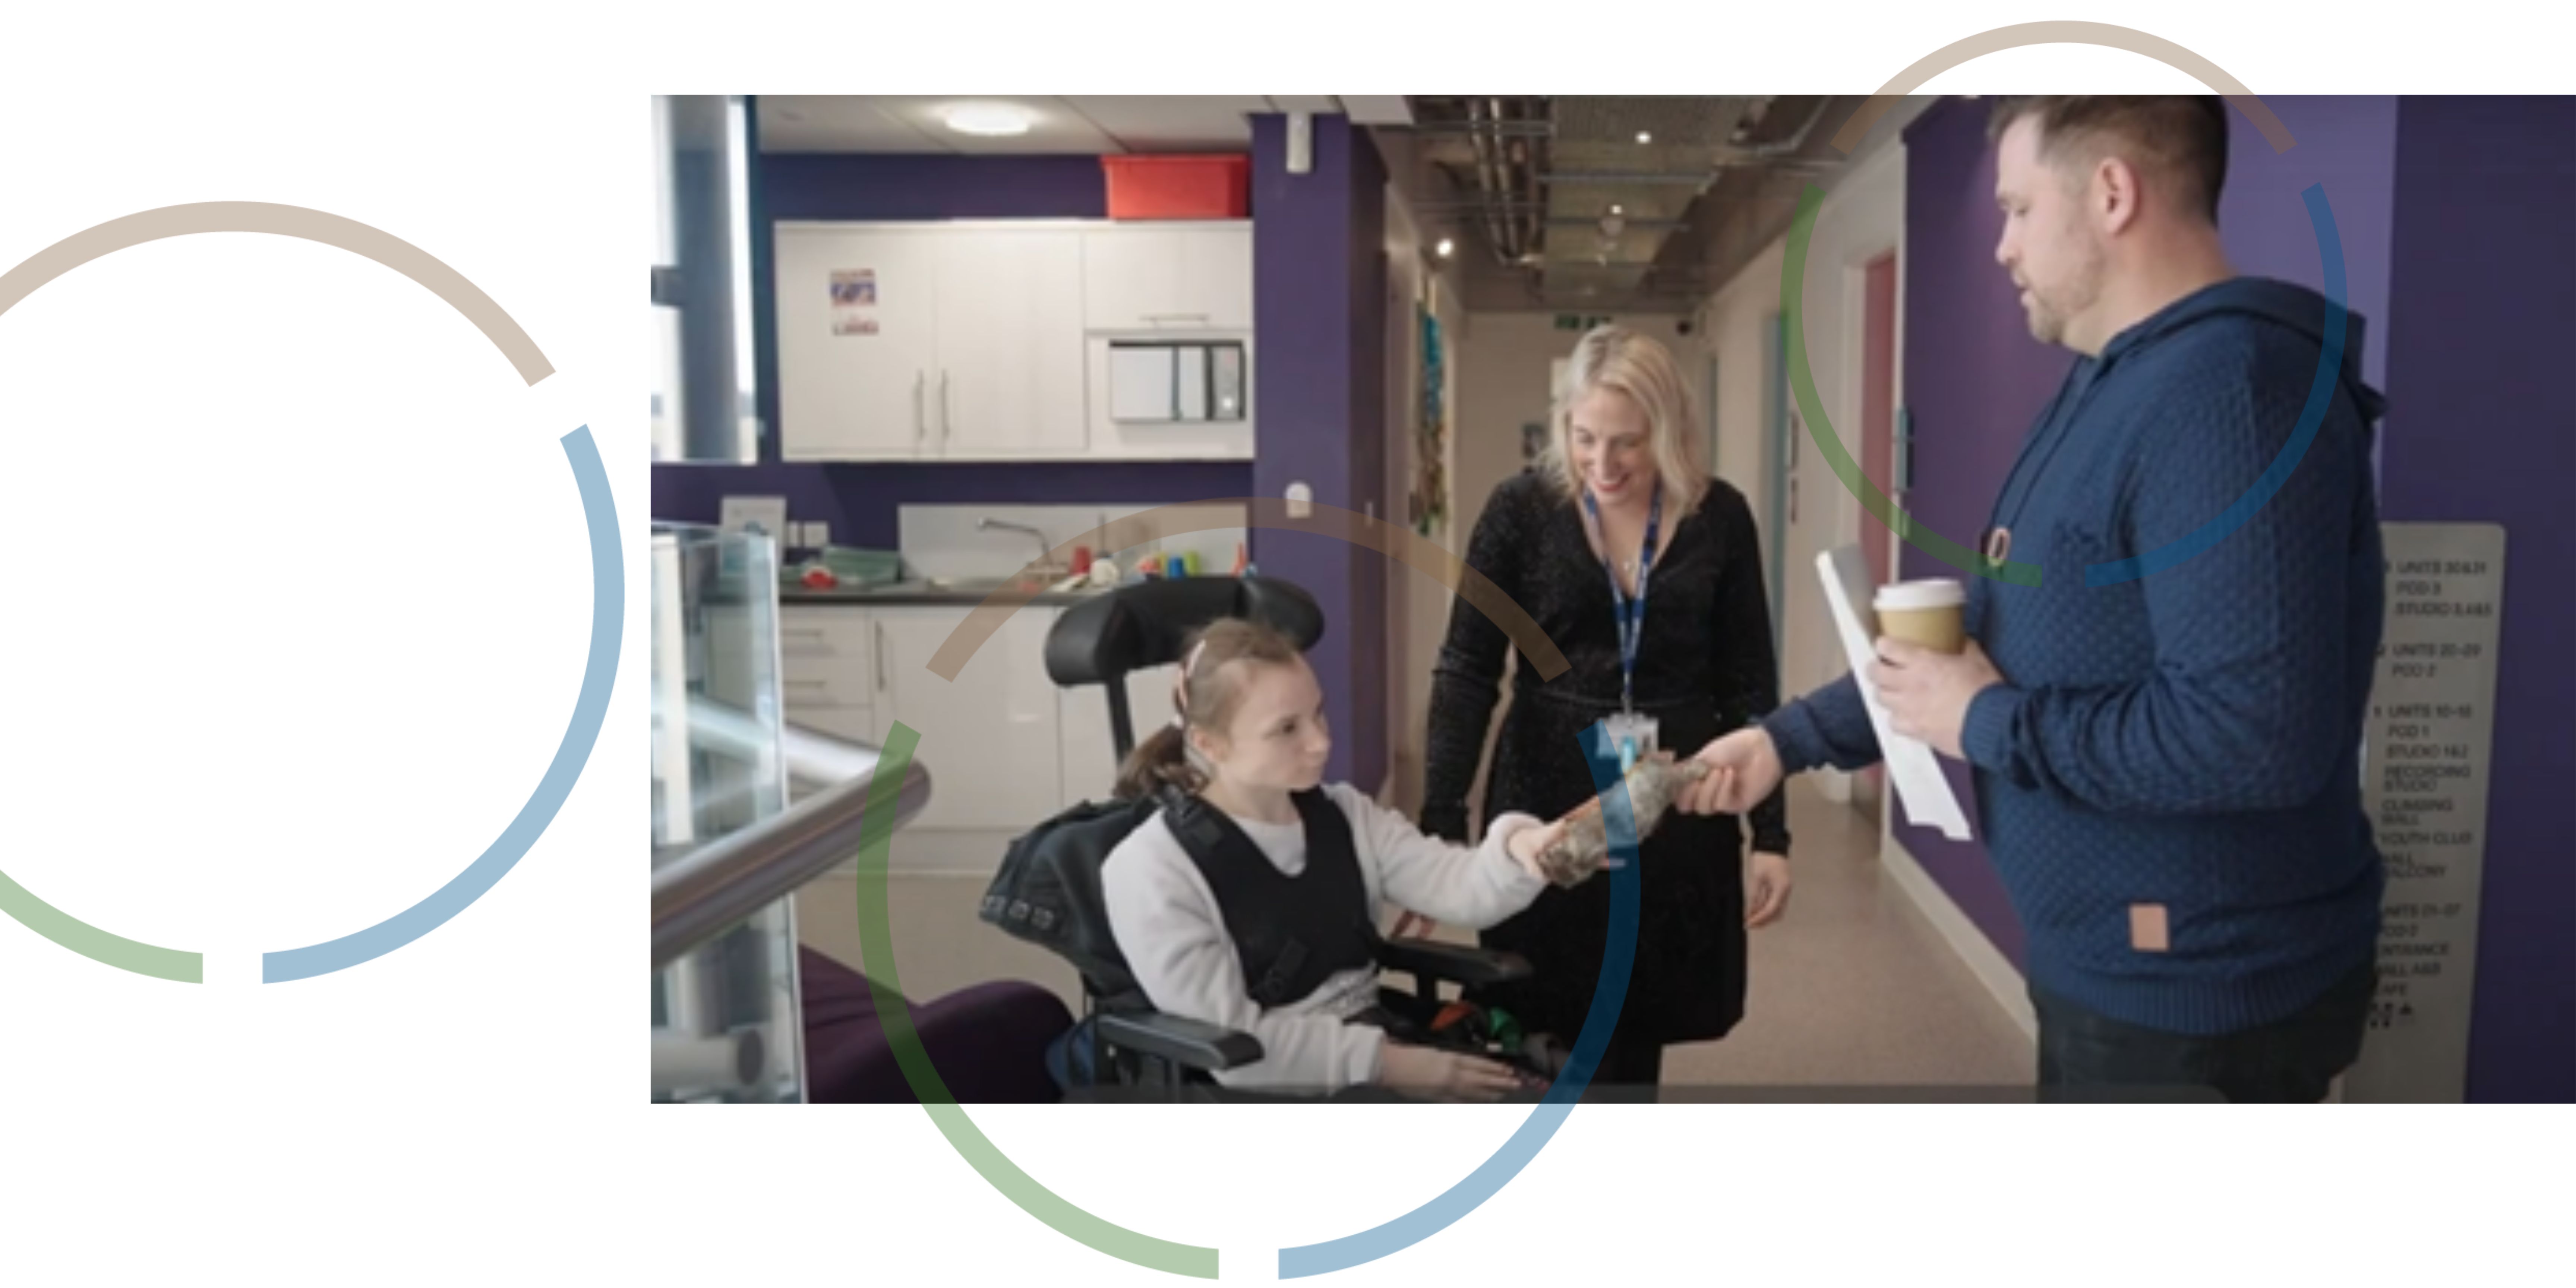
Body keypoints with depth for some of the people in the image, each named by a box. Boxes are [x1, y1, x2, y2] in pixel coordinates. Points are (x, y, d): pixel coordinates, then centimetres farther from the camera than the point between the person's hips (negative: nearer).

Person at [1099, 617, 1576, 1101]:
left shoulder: (1345, 816, 8)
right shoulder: (1152, 868, -11)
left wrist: (1514, 852, -27)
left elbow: (1459, 888, -4)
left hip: (1372, 1042, 7)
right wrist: (1383, 1064, -17)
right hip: (1271, 1089, -6)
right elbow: (1228, 1043, -14)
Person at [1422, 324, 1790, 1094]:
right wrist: (1440, 826, -15)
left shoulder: (1720, 519, -2)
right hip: (1549, 800, -1)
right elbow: (1466, 672, -7)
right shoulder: (1522, 510, -6)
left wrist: (1771, 834, 1)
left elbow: (1748, 685, 4)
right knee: (1549, 1044, 4)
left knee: (1638, 1037, 11)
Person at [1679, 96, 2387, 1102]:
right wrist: (1791, 739, 12)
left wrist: (1989, 723, -20)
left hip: (2197, 997, -9)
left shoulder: (2230, 387, -24)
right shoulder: (2111, 384, 11)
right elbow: (1986, 628, 16)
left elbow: (2257, 733, -33)